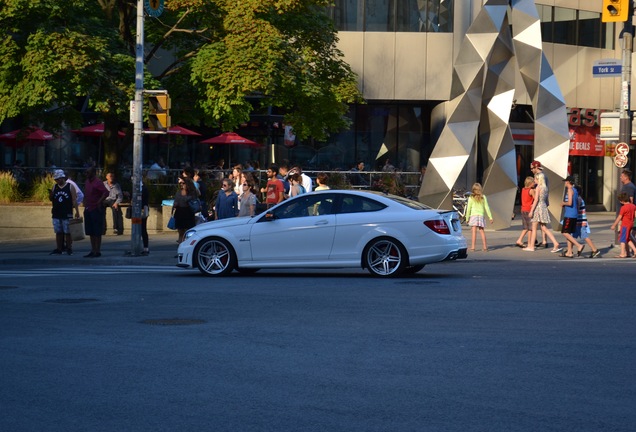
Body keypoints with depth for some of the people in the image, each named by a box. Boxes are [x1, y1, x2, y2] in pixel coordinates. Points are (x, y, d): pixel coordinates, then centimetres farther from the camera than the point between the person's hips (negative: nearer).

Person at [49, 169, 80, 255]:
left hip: (67, 214, -4)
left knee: (68, 232, -1)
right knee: (58, 232, 6)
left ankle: (69, 249, 6)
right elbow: (51, 199, 16)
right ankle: (58, 249, 10)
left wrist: (77, 211, -10)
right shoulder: (54, 187, 10)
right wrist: (50, 194, -7)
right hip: (56, 214, 4)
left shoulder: (70, 187, -1)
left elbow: (74, 200, -4)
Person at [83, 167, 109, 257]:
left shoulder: (98, 182, -13)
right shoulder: (87, 182, 13)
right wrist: (85, 203, 16)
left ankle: (97, 251, -1)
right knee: (91, 232, 11)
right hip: (88, 209, 9)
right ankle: (93, 251, 17)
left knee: (97, 232, -4)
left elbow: (106, 192, -24)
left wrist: (99, 202, -23)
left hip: (96, 209, -9)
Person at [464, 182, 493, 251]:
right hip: (481, 215, 2)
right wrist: (490, 217, 9)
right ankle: (484, 246, 10)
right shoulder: (483, 197, 5)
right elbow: (486, 207, 6)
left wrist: (467, 218, 6)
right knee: (481, 231, 10)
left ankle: (473, 246, -11)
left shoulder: (471, 198, 0)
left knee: (474, 231, -5)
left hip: (473, 215, -2)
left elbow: (468, 208, 0)